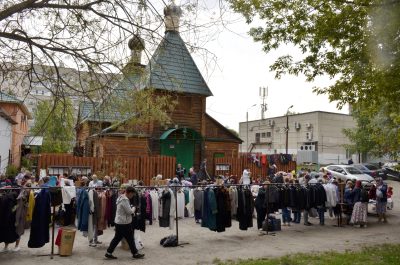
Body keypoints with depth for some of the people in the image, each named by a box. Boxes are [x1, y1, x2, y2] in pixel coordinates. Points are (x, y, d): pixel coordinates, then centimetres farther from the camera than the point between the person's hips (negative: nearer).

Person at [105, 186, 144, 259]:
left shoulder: (121, 198, 12)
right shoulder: (125, 200, -21)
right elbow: (129, 211, -20)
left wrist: (131, 210, 7)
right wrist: (134, 208, -1)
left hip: (119, 222, 10)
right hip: (124, 223, -10)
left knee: (117, 238, 14)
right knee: (130, 239, 3)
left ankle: (108, 253, 18)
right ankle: (135, 253, 14)